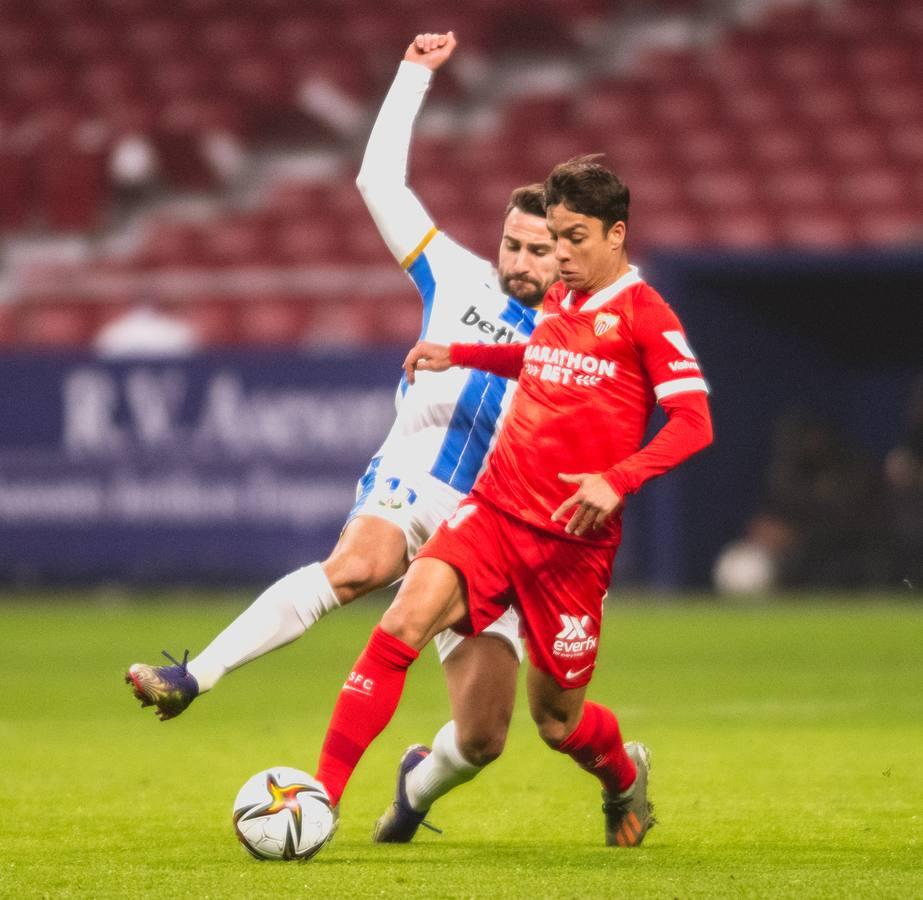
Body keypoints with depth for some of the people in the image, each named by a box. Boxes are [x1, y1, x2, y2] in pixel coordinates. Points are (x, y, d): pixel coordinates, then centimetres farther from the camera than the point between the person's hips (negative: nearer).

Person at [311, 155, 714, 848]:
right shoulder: (561, 301, 14)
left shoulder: (644, 315, -6)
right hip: (495, 508, 5)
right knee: (406, 617, -22)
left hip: (573, 542, -5)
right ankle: (321, 796, -25)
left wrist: (615, 481, -26)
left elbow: (694, 422, -14)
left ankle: (626, 777, 43)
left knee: (557, 721, 6)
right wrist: (459, 355, 29)